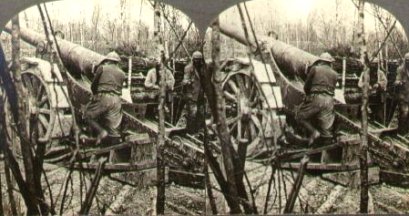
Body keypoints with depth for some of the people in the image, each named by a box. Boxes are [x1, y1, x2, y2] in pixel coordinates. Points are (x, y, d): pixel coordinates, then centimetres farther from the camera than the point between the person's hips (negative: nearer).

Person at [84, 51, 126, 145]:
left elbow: (93, 85, 11)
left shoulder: (102, 68, 7)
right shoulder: (122, 73, 17)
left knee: (88, 116, 9)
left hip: (103, 98, -4)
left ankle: (101, 131, -10)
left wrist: (95, 94, 29)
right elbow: (120, 88, 15)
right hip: (116, 100, 4)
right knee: (113, 127, 7)